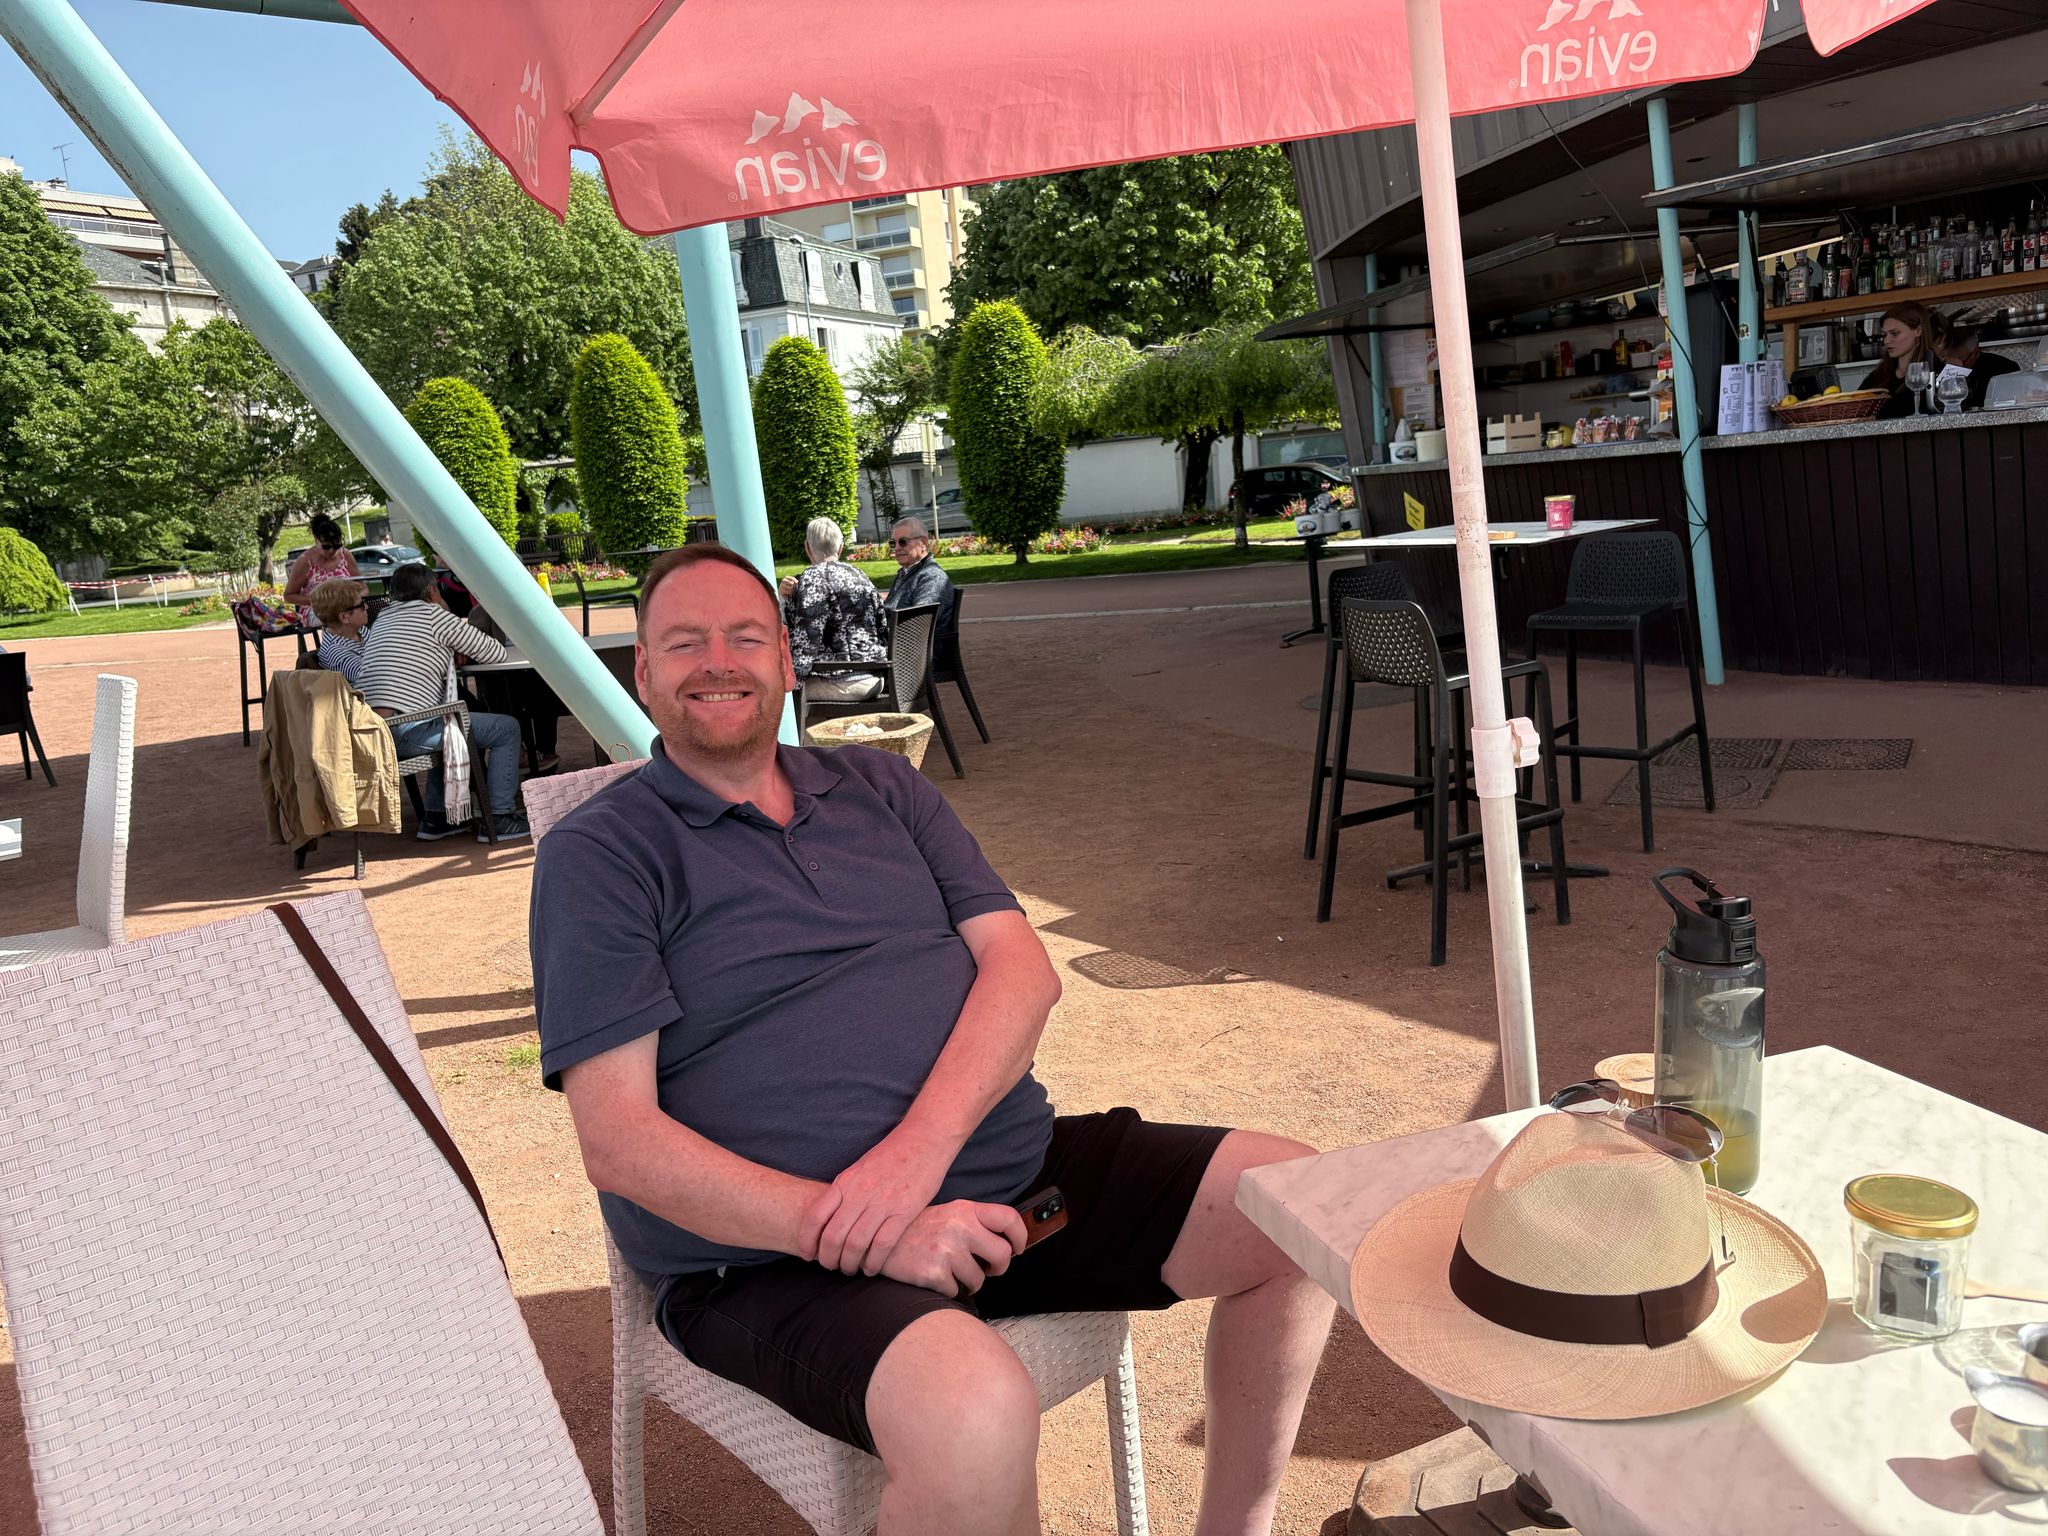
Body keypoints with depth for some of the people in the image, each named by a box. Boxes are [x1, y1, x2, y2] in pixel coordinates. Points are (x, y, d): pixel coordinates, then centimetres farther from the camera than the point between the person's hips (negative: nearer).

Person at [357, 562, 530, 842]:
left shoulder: (383, 618, 24)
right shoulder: (432, 613, 2)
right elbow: (497, 653, 6)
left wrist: (450, 653, 23)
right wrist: (463, 652, 27)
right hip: (407, 733, -9)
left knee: (448, 729, 37)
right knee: (507, 728, 4)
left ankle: (436, 818, 31)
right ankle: (499, 818, 3)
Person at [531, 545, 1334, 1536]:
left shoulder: (881, 787, 14)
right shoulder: (596, 853, -1)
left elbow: (1021, 964, 2)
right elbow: (617, 1139, -10)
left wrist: (921, 1144, -16)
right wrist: (837, 1225, -23)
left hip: (1017, 1170, 6)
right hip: (779, 1255, -5)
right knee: (975, 1414, -36)